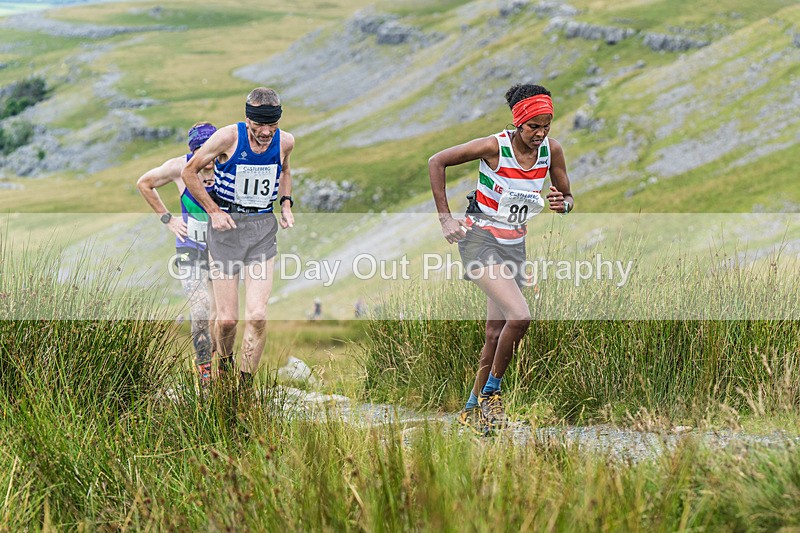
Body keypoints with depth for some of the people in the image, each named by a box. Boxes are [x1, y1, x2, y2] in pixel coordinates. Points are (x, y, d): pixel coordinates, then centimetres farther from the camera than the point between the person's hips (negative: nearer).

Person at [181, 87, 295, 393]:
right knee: (227, 319, -1)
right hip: (226, 228, -2)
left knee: (257, 316, -12)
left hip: (263, 229, 2)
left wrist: (285, 204, 8)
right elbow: (189, 172, -1)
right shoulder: (228, 138, -13)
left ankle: (246, 386, 2)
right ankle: (225, 360, 32)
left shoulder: (285, 142, -2)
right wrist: (213, 210, -7)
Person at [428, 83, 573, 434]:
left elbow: (568, 197, 9)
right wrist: (445, 218, -13)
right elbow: (437, 162, -11)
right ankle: (491, 391, -5)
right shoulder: (494, 146, -17)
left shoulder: (552, 150, -3)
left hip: (514, 245, 6)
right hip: (480, 239, -6)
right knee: (520, 316, -24)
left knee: (496, 334, 9)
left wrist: (563, 204, -16)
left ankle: (472, 409, 24)